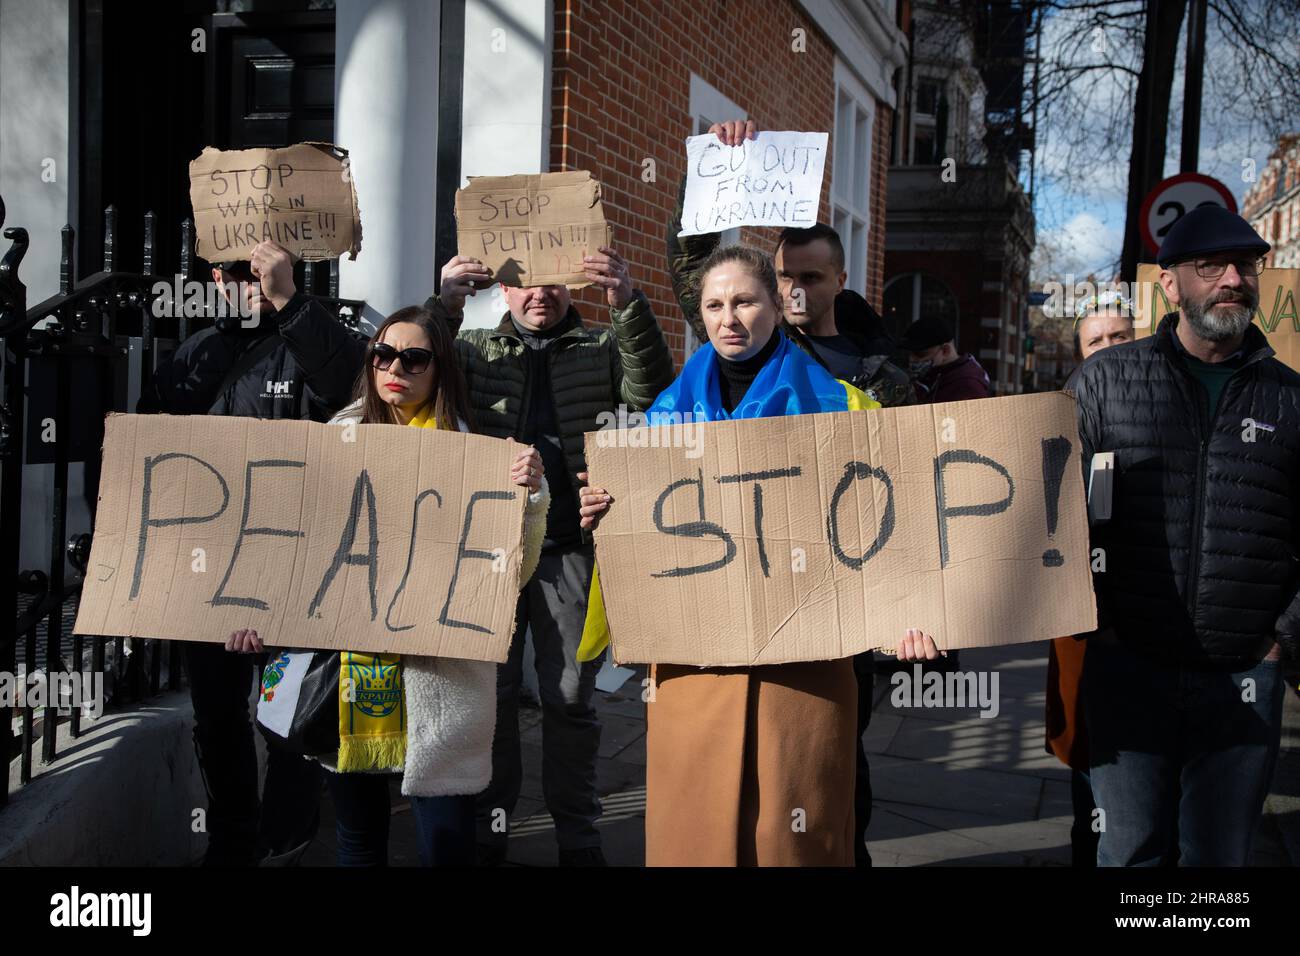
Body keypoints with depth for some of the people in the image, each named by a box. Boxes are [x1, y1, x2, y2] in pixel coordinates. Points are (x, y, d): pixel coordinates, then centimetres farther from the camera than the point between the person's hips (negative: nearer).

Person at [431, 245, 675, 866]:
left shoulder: (603, 348, 10)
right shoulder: (476, 348, 12)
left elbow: (649, 392, -9)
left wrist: (628, 305, -24)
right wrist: (442, 308, -22)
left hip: (570, 550, 0)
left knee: (570, 697, 6)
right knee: (491, 692, 7)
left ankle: (577, 835, 17)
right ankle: (487, 827, 20)